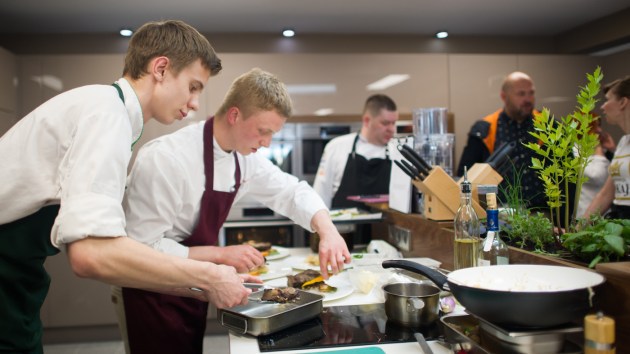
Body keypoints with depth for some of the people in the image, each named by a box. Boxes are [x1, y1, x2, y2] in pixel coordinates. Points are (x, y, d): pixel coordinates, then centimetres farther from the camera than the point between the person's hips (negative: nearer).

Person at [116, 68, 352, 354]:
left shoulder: (244, 157, -5)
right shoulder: (165, 160, -28)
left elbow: (290, 191, 1)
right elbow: (143, 249, -27)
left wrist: (328, 232, -16)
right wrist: (220, 255, -29)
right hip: (152, 299, -7)